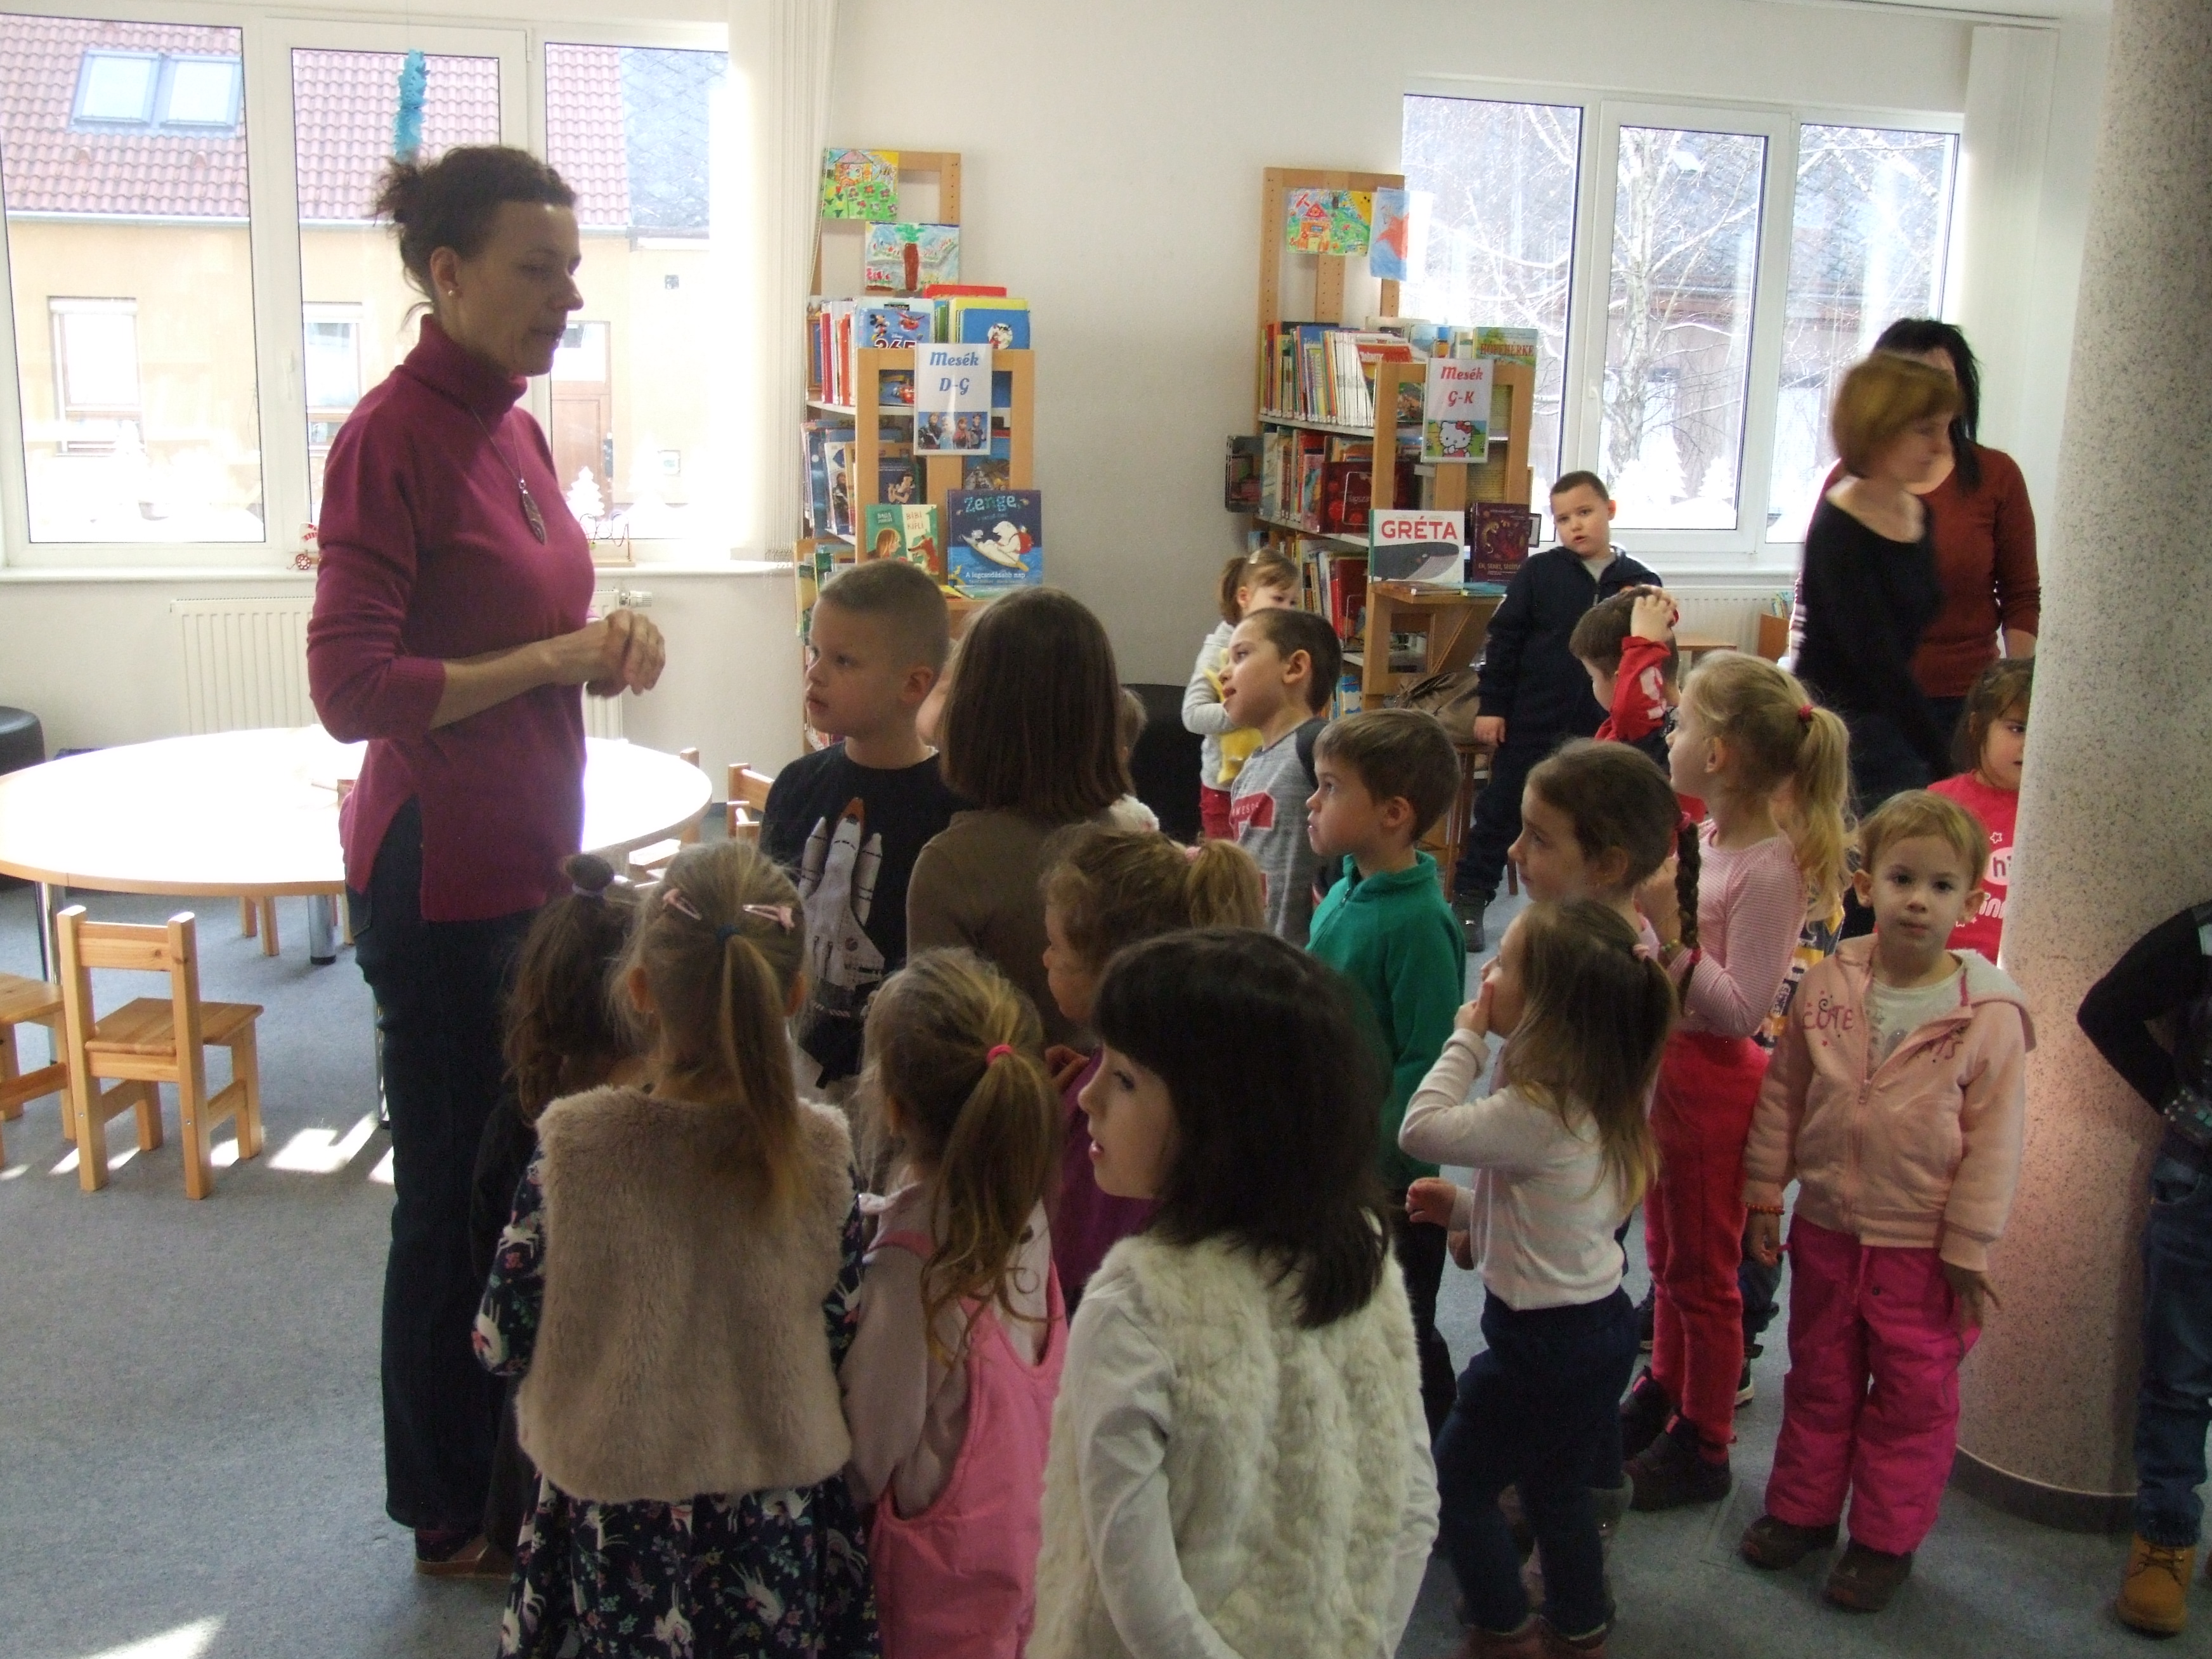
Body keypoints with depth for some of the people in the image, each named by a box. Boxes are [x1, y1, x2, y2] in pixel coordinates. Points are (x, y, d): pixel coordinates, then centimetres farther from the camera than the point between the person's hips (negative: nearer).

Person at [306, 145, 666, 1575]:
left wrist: (606, 643, 1)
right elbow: (352, 689, -20)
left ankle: (517, 1462, 33)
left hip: (531, 854, 8)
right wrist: (551, 660, -19)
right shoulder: (391, 436, -15)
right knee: (456, 1189, 5)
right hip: (440, 871, -8)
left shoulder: (511, 429, 10)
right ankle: (454, 1516, 22)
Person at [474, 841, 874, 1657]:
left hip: (615, 1514, 0)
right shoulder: (821, 1154, -17)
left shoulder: (571, 1146, -20)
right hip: (780, 1520, 1)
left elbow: (501, 1342, -10)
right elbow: (842, 1338, -6)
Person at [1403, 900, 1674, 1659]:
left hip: (1546, 1340, -9)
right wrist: (1464, 1208, 4)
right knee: (1555, 1483, 26)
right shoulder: (1595, 1095, 1)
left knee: (1457, 1482, 11)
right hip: (1595, 1321, 9)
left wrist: (1467, 1037, -18)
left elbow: (1420, 1130, -26)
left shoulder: (1534, 1115, -29)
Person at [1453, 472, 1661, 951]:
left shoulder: (1641, 583, 0)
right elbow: (1503, 639, -3)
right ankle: (1468, 902, 14)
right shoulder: (1538, 572, -4)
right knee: (1501, 809, 5)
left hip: (1600, 730, 2)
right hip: (1532, 721, -2)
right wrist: (1492, 706, -6)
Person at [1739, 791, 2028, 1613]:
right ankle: (1802, 1509, 35)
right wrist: (1764, 1194, 5)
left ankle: (1885, 1538, 27)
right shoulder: (1826, 987, -6)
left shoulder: (1988, 1014, -14)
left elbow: (1994, 1138, -10)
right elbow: (1782, 1095, 4)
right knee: (1819, 1381, 19)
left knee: (1913, 1396, 11)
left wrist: (1969, 1247, -8)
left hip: (1923, 1245, -3)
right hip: (1826, 1227, 3)